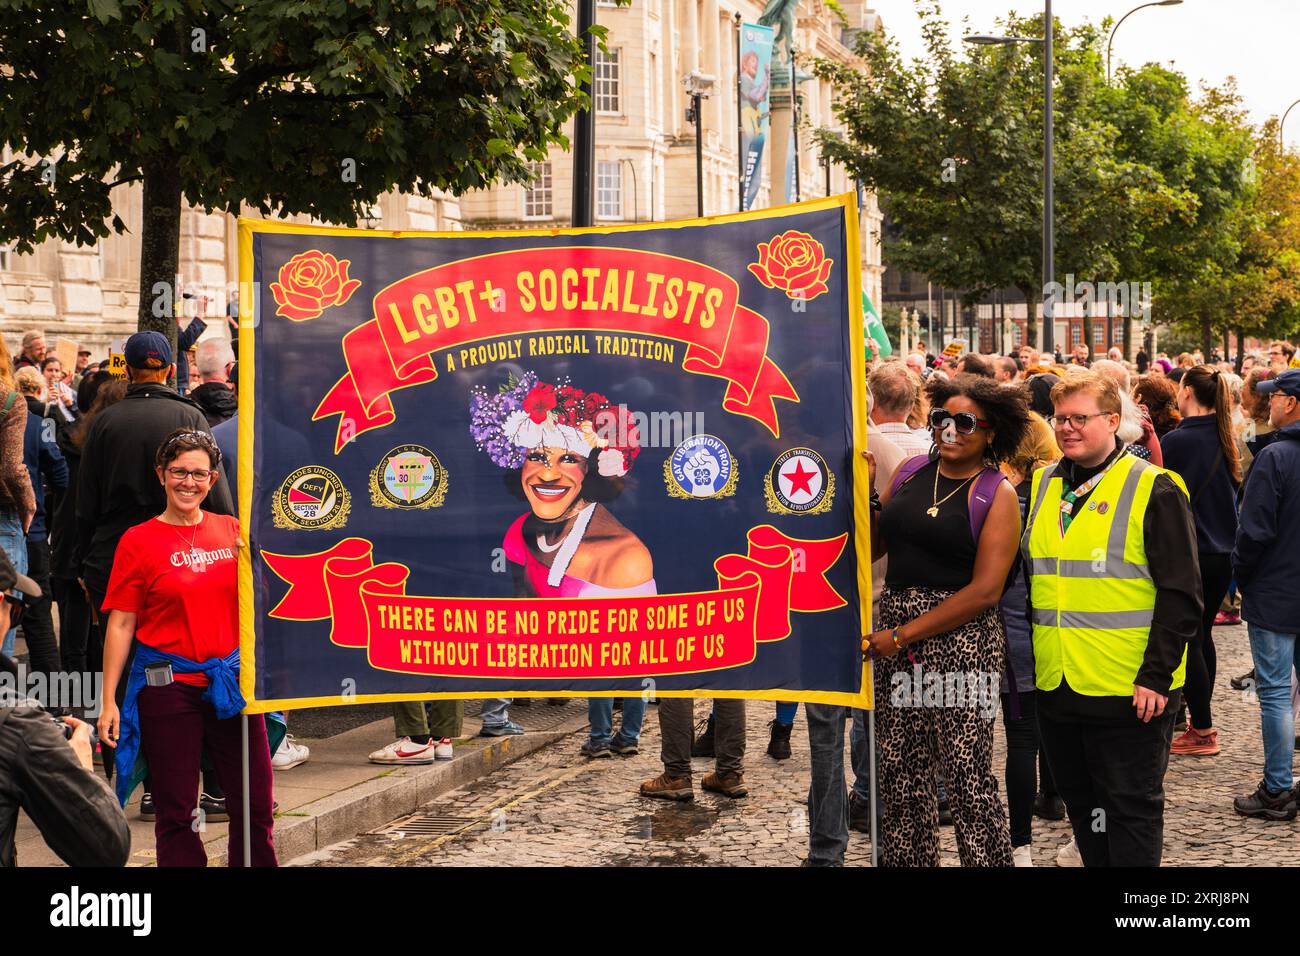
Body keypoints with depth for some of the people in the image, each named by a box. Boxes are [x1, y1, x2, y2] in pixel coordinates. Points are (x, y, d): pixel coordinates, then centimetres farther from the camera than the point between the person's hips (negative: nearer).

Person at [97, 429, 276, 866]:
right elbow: (120, 624, -3)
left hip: (232, 679, 3)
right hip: (168, 686, -3)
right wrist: (109, 701, -7)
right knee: (175, 811, 5)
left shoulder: (232, 531, 7)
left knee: (255, 805, 7)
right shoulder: (139, 540, -2)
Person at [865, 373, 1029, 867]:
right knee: (901, 771, 10)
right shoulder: (911, 471, 11)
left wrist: (904, 635, -12)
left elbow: (986, 589, -12)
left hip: (962, 639, -5)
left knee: (967, 776, -5)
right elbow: (871, 547, 16)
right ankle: (908, 859, 22)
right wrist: (863, 492, 1)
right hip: (895, 632, 5)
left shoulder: (997, 494, -4)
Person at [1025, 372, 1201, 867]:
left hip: (1131, 691, -6)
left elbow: (1181, 593, -11)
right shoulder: (1042, 486, 10)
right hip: (1056, 686, 6)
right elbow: (1023, 577, 19)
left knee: (1131, 809, 3)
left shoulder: (1153, 489, -8)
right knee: (1081, 805, 16)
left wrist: (1156, 676, -16)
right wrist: (1029, 661, 12)